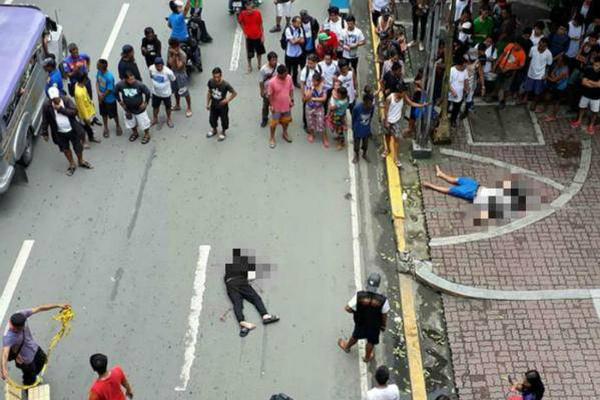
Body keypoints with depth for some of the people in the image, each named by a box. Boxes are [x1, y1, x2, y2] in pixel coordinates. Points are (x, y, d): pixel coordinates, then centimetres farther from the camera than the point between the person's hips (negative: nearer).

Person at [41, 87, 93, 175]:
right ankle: (72, 165, 40)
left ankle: (81, 161, 43)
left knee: (78, 147, 17)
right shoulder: (47, 106, -15)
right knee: (65, 149, 18)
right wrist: (44, 133, -3)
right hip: (59, 133, 0)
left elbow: (74, 112, -24)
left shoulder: (67, 100, -16)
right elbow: (45, 121, -6)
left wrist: (61, 109, -28)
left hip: (72, 130, 0)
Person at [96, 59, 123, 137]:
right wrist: (99, 92, -15)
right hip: (101, 97, 6)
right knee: (104, 114, 20)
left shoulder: (109, 77, -34)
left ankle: (118, 126, 40)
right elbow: (97, 82, 0)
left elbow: (109, 90, -24)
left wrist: (102, 97, -11)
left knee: (113, 114, 15)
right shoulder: (99, 72, -13)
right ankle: (106, 128, 40)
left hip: (110, 99, -6)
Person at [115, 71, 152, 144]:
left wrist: (145, 103, -7)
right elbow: (116, 93, -1)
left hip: (139, 108, -3)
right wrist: (120, 101, 1)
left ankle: (147, 135, 41)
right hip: (128, 109, 3)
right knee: (131, 122, 24)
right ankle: (135, 133, 53)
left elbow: (147, 92, -14)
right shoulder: (120, 85, -23)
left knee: (143, 122, 15)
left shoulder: (139, 84, -29)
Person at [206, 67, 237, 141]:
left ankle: (223, 132, 47)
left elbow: (234, 93, -17)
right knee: (212, 119, 22)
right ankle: (214, 130, 53)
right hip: (213, 105, 4)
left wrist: (227, 100, -23)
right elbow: (209, 92, -1)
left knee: (224, 119, 18)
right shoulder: (210, 82, -19)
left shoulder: (225, 84, -31)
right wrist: (207, 103, 4)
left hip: (222, 106, -4)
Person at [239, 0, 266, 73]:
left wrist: (263, 36, -5)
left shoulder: (258, 13, -16)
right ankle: (249, 66, 28)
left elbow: (261, 25, -6)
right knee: (249, 53, 8)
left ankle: (259, 64, 40)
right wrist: (244, 32, -2)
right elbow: (240, 22, 3)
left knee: (259, 51, 18)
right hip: (249, 37, -1)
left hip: (258, 36, 1)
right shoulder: (243, 14, -16)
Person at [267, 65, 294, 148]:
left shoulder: (289, 78, -14)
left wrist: (292, 100, 3)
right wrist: (271, 105, -11)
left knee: (286, 121, 23)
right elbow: (269, 94, -15)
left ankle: (285, 133, 49)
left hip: (287, 105, 4)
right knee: (274, 123, 9)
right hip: (276, 107, -4)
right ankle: (271, 138, 31)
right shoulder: (272, 82, -27)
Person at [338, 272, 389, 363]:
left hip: (360, 323, 1)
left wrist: (354, 311, 0)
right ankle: (367, 357, 55)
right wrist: (383, 325, 4)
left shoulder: (359, 296, -34)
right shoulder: (383, 300, -33)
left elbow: (348, 308, -23)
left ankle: (347, 347, 62)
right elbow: (384, 315, -17)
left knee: (355, 336, 33)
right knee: (371, 341, 29)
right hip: (375, 326, -1)